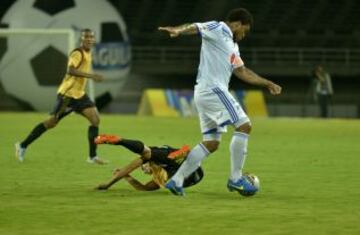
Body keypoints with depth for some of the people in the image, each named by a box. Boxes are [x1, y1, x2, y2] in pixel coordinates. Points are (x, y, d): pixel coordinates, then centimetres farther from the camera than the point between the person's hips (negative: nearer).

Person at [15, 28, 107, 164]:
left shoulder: (88, 53, 12)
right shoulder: (77, 53, -17)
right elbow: (70, 70, -33)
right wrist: (91, 76, -37)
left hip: (79, 94, 8)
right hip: (67, 94, -8)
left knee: (95, 119, -6)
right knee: (52, 122, -2)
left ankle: (92, 156, -4)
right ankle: (22, 146, 11)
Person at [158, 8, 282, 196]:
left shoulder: (232, 45, 25)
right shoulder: (219, 29, -3)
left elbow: (242, 71, 31)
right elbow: (195, 27, -19)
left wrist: (267, 84, 31)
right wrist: (179, 30, -41)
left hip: (205, 94, 10)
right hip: (213, 90, -10)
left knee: (211, 143, 9)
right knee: (244, 125, -9)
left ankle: (176, 180, 6)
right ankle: (235, 179, -6)